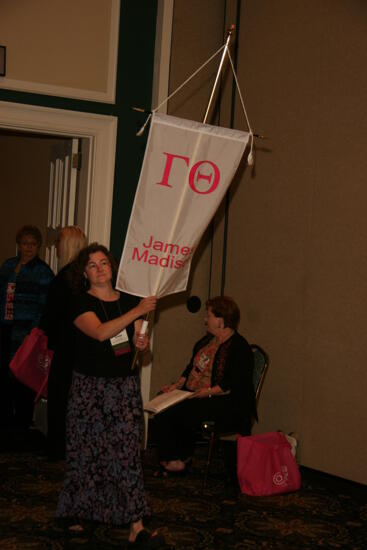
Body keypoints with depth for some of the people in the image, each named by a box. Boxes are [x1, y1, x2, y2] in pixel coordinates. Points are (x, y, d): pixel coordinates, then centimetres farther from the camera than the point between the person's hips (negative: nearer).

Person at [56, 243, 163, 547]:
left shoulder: (130, 300, 8)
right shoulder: (81, 303, -5)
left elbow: (142, 349, 12)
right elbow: (100, 332, -24)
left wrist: (143, 345, -12)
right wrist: (137, 312, -27)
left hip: (125, 385, 3)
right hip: (90, 385, -2)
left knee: (128, 449, -4)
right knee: (87, 449, 4)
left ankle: (136, 525, -5)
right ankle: (76, 513, 23)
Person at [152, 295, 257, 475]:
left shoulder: (239, 348, -13)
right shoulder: (207, 340, 17)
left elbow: (235, 385, -21)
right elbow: (192, 366, 23)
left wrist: (209, 391, -25)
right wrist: (179, 384, 7)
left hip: (226, 404, -9)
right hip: (193, 394, 9)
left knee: (181, 412, -27)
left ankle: (181, 458, -5)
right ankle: (170, 459, -11)